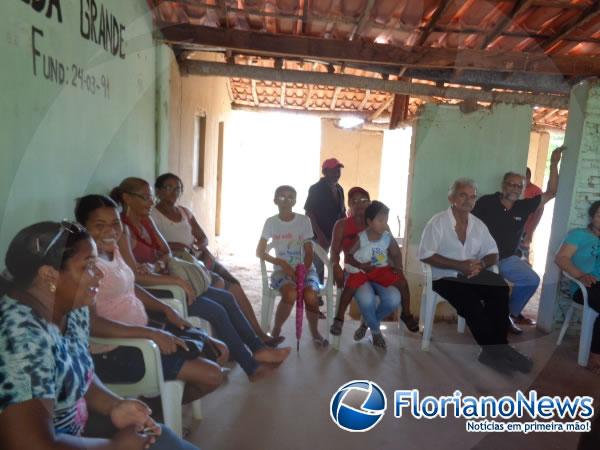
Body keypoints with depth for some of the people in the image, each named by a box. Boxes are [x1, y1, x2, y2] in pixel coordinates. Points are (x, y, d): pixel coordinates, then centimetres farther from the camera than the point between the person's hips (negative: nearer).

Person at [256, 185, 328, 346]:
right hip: (281, 270, -1)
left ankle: (314, 331, 0)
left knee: (310, 296, -30)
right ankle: (276, 331, -7)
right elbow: (260, 252, -2)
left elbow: (309, 252, 1)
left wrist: (304, 269, -18)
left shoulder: (304, 220, 1)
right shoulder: (271, 222, 1)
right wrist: (282, 263, -14)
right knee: (290, 294, -34)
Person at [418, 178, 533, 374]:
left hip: (473, 274, 5)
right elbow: (424, 255, -15)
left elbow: (493, 254, 14)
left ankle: (495, 348, -16)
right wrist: (460, 265, -20)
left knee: (500, 289, -24)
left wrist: (481, 264, -12)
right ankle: (495, 349, -11)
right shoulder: (438, 222, -6)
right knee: (471, 303, -30)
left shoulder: (478, 224, 11)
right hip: (446, 276, -5)